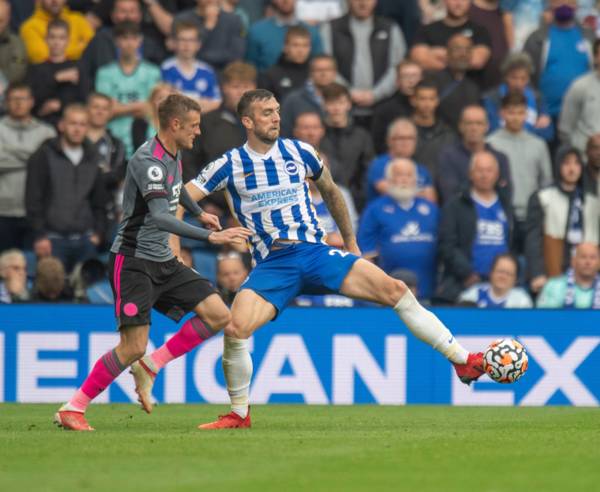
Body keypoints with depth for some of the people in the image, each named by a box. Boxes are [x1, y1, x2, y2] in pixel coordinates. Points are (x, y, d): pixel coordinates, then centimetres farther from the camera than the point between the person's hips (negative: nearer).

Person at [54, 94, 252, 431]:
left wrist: (199, 212, 39)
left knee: (218, 316, -4)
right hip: (133, 260, -9)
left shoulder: (173, 153, 8)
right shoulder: (149, 160, -21)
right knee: (133, 347, -15)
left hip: (163, 262, 9)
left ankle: (150, 366, 6)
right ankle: (72, 410, -2)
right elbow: (160, 217, -34)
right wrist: (210, 236, -39)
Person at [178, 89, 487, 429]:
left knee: (395, 290, -13)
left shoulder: (299, 152, 6)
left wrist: (351, 243, 26)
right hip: (271, 265, -2)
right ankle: (239, 414, -3)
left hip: (315, 252, 2)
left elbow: (330, 191, 23)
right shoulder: (230, 165, 0)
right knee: (235, 329, -25)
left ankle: (463, 361, -6)